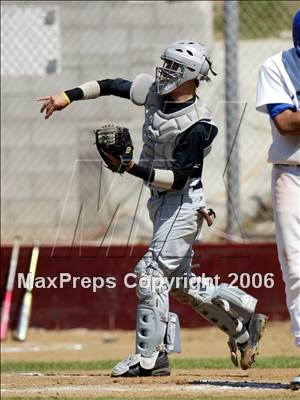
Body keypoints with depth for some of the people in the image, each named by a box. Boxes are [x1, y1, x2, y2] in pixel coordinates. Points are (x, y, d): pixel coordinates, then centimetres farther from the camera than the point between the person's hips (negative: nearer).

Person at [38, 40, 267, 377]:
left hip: (183, 202, -9)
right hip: (161, 201, 9)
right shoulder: (155, 92, -1)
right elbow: (112, 86, 10)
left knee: (151, 273, -14)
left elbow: (179, 177, -25)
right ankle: (243, 324, 26)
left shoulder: (198, 125, -23)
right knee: (181, 282, 14)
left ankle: (149, 356, -10)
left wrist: (134, 169, -32)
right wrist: (68, 96, 4)